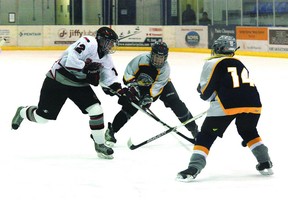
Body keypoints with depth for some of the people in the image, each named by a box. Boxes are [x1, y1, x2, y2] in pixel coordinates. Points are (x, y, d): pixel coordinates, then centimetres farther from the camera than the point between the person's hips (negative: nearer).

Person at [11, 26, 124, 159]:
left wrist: (118, 89, -15)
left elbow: (110, 76, 2)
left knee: (96, 109, -12)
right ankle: (22, 112, 36)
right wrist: (88, 69, -31)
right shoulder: (88, 43, -23)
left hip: (79, 85, 7)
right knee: (43, 116, 2)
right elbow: (71, 61, -33)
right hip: (57, 82, -7)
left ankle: (99, 145, 1)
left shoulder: (106, 57, 3)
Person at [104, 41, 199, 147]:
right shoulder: (142, 59, -32)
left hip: (161, 84, 1)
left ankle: (193, 128, 3)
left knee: (176, 103, -12)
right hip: (140, 83, -1)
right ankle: (110, 131, -5)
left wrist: (149, 97, -46)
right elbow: (128, 73, -23)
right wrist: (132, 86, -33)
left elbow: (157, 86, -33)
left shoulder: (165, 68, -29)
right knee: (129, 107, -15)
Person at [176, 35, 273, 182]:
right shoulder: (240, 64, 27)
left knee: (206, 135, 4)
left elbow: (206, 92, 6)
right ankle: (265, 163, 27)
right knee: (249, 132, 31)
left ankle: (193, 169, -8)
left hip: (227, 104, -5)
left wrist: (203, 92, 29)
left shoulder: (212, 63, 9)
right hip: (252, 102, 5)